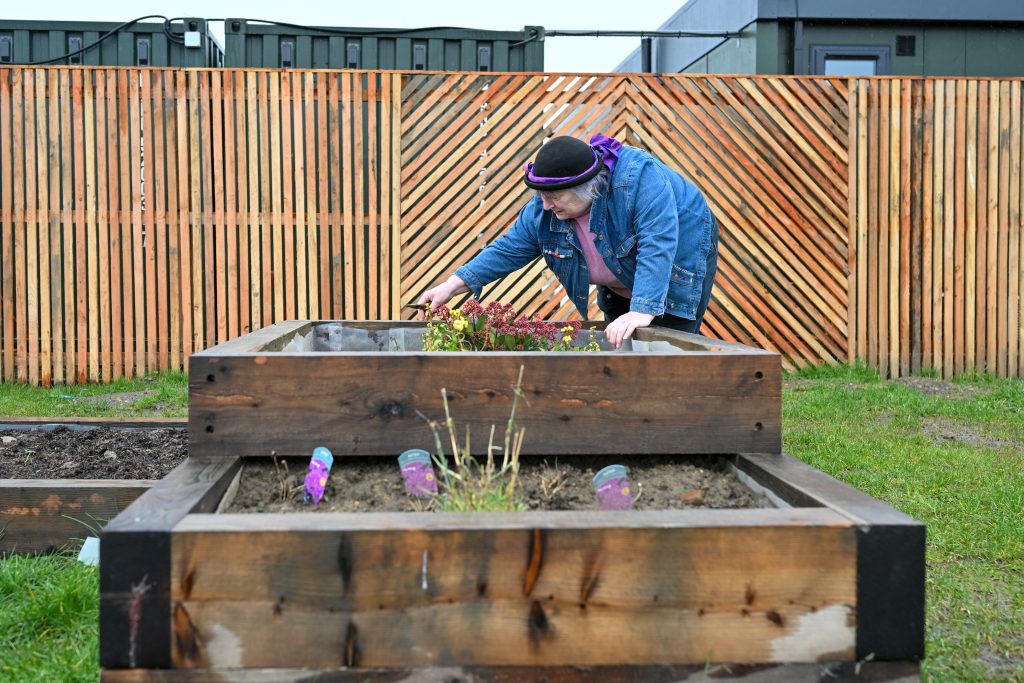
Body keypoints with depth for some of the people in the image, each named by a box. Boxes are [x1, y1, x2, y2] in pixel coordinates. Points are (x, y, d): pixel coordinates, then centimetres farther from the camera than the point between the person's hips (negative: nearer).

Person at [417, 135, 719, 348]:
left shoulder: (638, 176, -36)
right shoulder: (543, 209, -17)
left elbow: (658, 245, -44)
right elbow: (509, 248, -12)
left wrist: (643, 311, -53)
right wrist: (453, 285, -22)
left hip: (679, 267, -6)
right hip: (622, 287, 6)